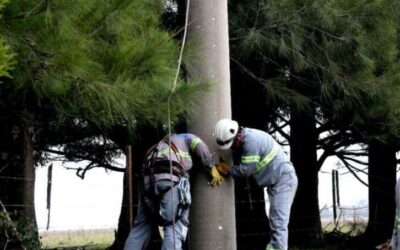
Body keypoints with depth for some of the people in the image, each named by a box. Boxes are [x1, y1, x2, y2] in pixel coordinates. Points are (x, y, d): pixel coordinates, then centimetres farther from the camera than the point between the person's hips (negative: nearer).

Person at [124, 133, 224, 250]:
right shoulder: (187, 138, 27)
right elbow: (201, 148, 7)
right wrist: (212, 168, 13)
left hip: (148, 179, 6)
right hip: (171, 179, -6)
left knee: (142, 227, 12)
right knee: (174, 227, -9)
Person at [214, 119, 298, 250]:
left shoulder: (251, 140, -25)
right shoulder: (238, 144, 5)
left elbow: (245, 169, -25)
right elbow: (237, 164, 7)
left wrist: (227, 170, -10)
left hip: (284, 179, -10)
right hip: (274, 182, 10)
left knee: (278, 222, -15)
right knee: (275, 221, 11)